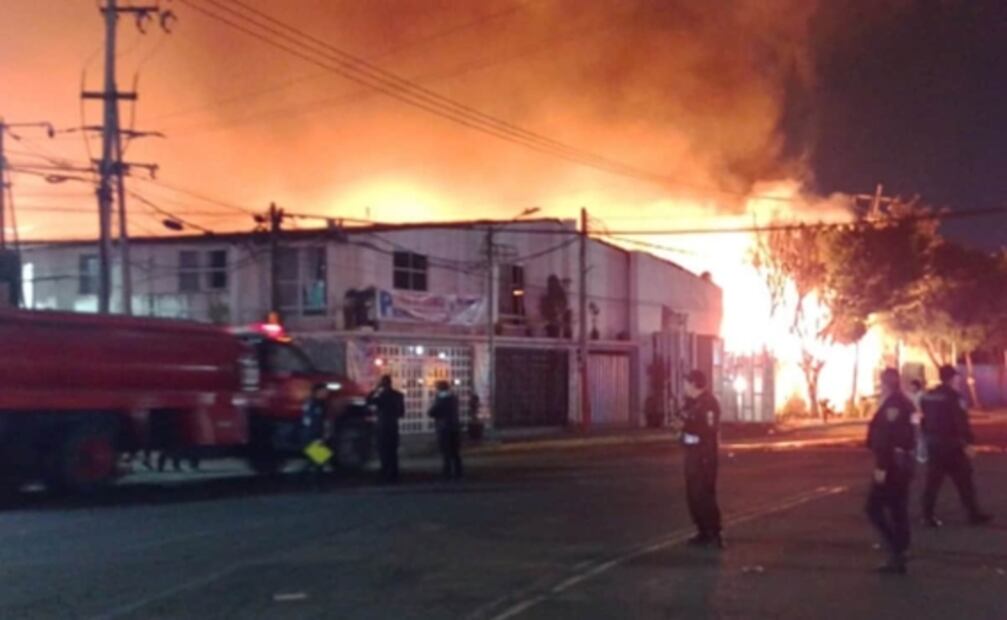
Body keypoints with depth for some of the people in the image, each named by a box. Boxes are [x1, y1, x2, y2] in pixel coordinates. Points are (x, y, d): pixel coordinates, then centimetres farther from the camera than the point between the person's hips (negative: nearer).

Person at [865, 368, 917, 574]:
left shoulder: (892, 404, -16)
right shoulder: (905, 404, 14)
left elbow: (887, 438, -23)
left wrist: (881, 466, -23)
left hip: (892, 464, -10)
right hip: (903, 463, 10)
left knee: (874, 507, -4)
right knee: (898, 511, 11)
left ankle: (896, 550, -9)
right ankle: (898, 557, 14)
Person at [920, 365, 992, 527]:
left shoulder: (928, 396, 11)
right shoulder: (953, 397, -14)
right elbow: (962, 422, -20)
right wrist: (969, 442, -19)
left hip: (934, 444, 7)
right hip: (951, 445, -7)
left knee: (933, 480, 10)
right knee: (964, 480, 1)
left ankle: (928, 515, 8)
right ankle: (974, 514, 4)